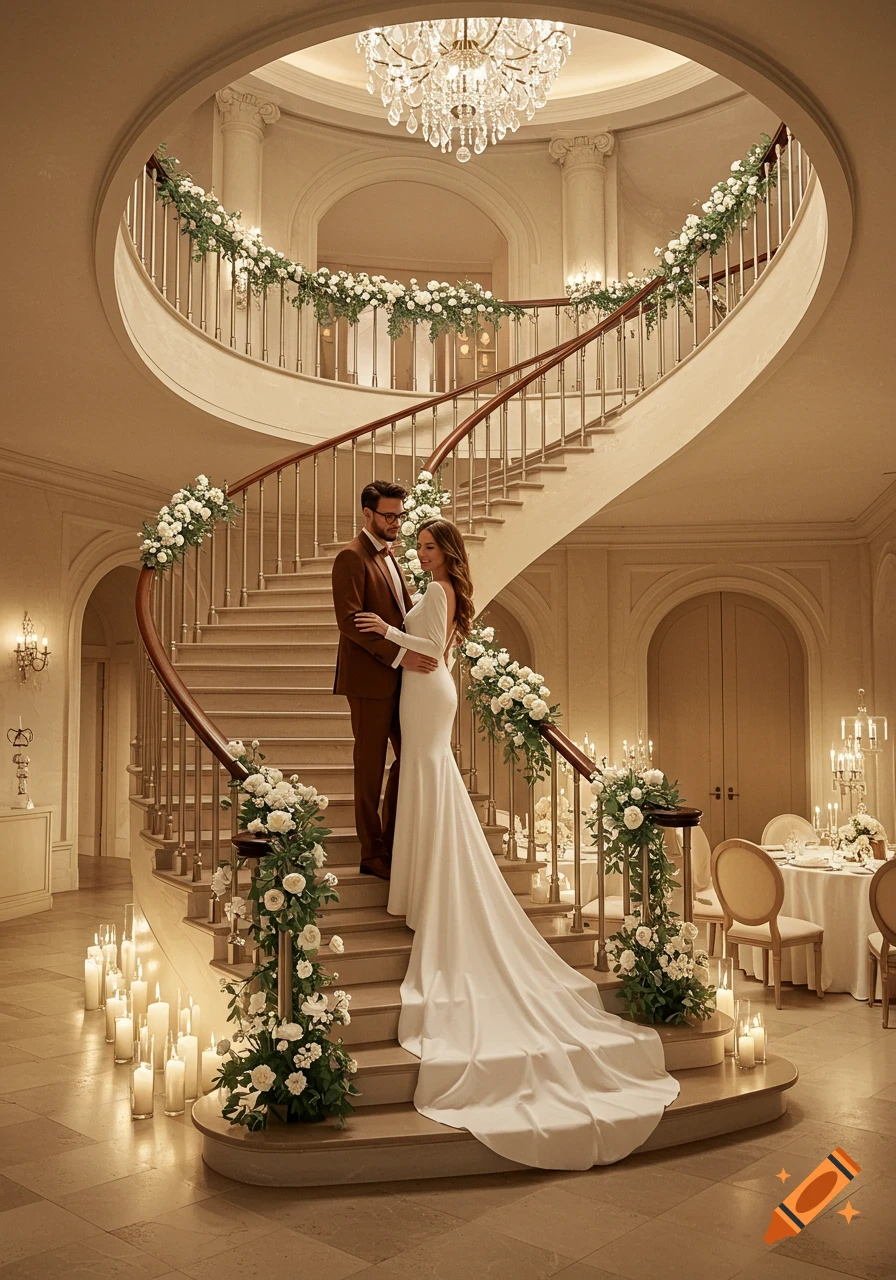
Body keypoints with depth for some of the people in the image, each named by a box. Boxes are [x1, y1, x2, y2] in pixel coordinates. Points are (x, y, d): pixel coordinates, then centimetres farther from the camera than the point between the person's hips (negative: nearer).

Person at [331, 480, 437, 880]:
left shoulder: (388, 555, 16)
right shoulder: (352, 558, -12)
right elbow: (349, 620, -21)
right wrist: (399, 654, -24)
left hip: (396, 675, 9)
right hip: (369, 679, -9)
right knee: (371, 765, 1)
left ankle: (391, 841, 26)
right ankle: (372, 854, 13)